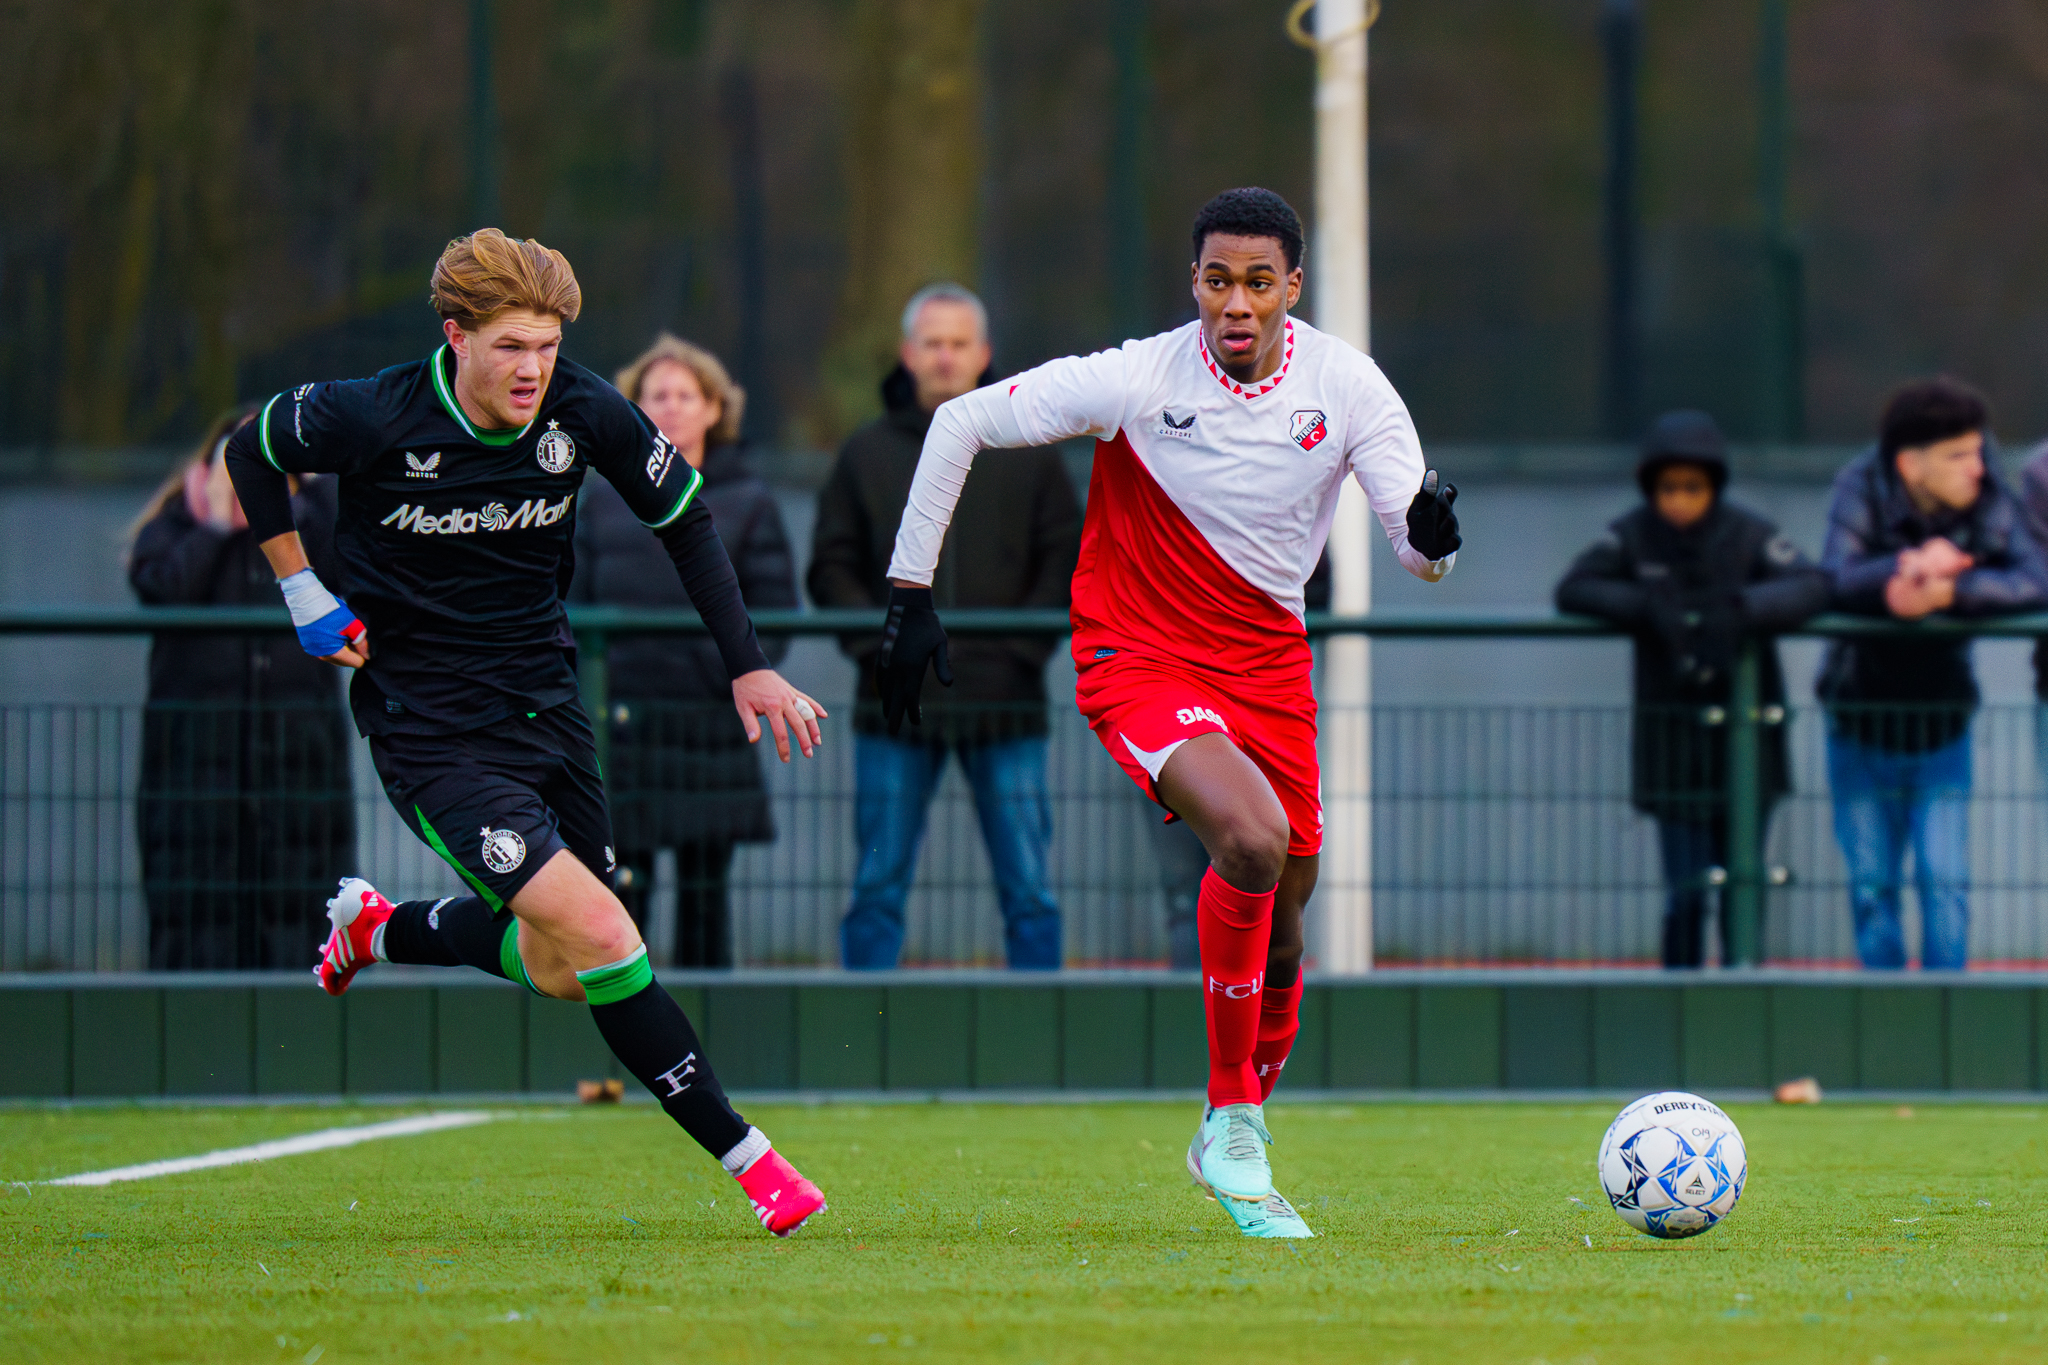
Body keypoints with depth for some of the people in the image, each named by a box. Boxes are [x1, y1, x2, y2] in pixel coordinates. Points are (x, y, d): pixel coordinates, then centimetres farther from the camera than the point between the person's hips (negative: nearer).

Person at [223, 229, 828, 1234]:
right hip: (428, 727, -5)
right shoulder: (372, 419, -19)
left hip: (544, 698, 6)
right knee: (599, 934, -19)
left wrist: (748, 666, 2)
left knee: (559, 971, 14)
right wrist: (305, 599, -2)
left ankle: (379, 927, 42)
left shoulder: (585, 414, -10)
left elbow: (685, 520, 5)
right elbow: (253, 451, 0)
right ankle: (746, 1158, -12)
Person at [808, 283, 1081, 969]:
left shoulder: (1030, 454, 7)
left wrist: (1023, 646, -7)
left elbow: (1068, 560, 6)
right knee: (878, 890, 2)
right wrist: (877, 642, -7)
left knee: (1028, 890, 1)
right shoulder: (866, 455, 8)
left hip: (1006, 704, 0)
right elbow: (832, 568, 8)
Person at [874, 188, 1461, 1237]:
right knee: (1252, 839, -29)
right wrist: (910, 592, -7)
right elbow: (959, 423, -7)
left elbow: (1420, 554, -10)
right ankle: (1232, 1121, -15)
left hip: (1267, 663, 5)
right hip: (1139, 657, -4)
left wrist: (1431, 535, -36)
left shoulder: (1345, 385, -9)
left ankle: (1236, 1133, 34)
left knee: (1281, 914, 8)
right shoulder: (1136, 381, -18)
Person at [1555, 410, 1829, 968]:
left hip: (1747, 736, 0)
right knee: (1686, 895, -4)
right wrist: (1643, 609, -23)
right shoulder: (1633, 536, -3)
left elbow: (1811, 585, -19)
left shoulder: (1748, 534, -8)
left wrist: (1742, 611, -34)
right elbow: (1573, 589, -9)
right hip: (1671, 737, 0)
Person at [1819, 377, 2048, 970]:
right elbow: (1836, 581, -27)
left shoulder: (1988, 499, -13)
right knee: (1871, 884, 7)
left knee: (1945, 882, -6)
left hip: (1942, 730, 0)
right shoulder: (1862, 489, -14)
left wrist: (1946, 592, -35)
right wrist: (1909, 564, -41)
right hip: (1861, 730, 0)